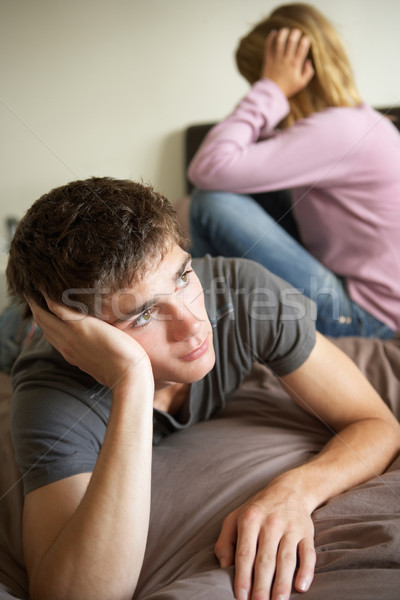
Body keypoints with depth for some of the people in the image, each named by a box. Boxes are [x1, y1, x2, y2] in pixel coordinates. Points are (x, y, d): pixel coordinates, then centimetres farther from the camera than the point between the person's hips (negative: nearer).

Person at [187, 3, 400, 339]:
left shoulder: (336, 131, -22)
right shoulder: (352, 119, 8)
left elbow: (208, 170, -28)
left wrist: (270, 89, -19)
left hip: (363, 320, -10)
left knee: (213, 202, -19)